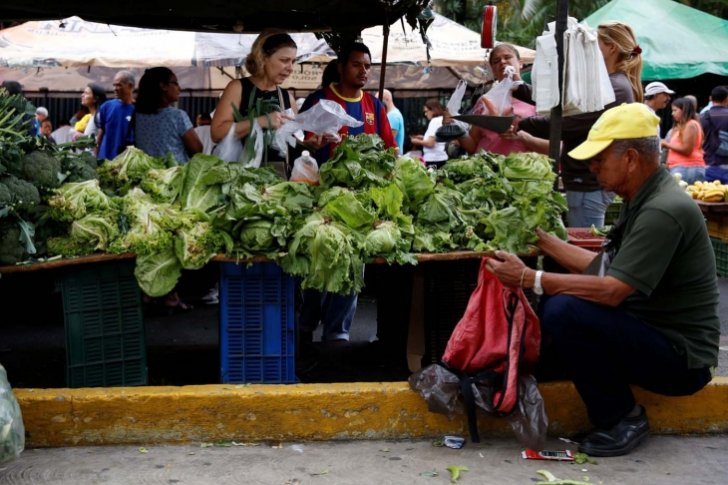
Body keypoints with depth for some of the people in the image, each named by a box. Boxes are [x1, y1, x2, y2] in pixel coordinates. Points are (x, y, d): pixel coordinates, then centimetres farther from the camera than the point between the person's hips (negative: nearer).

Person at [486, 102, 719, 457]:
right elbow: (603, 267, 10)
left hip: (681, 358, -9)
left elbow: (611, 291, -28)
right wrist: (540, 238, 9)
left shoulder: (664, 211, -23)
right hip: (649, 332, 9)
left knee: (564, 311, -26)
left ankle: (623, 419, -9)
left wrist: (530, 278, -25)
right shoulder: (643, 201, 7)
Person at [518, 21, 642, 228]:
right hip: (591, 180, 10)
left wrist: (520, 124, -18)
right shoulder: (610, 84, 16)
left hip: (589, 183, -10)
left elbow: (566, 124, -23)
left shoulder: (615, 88, -18)